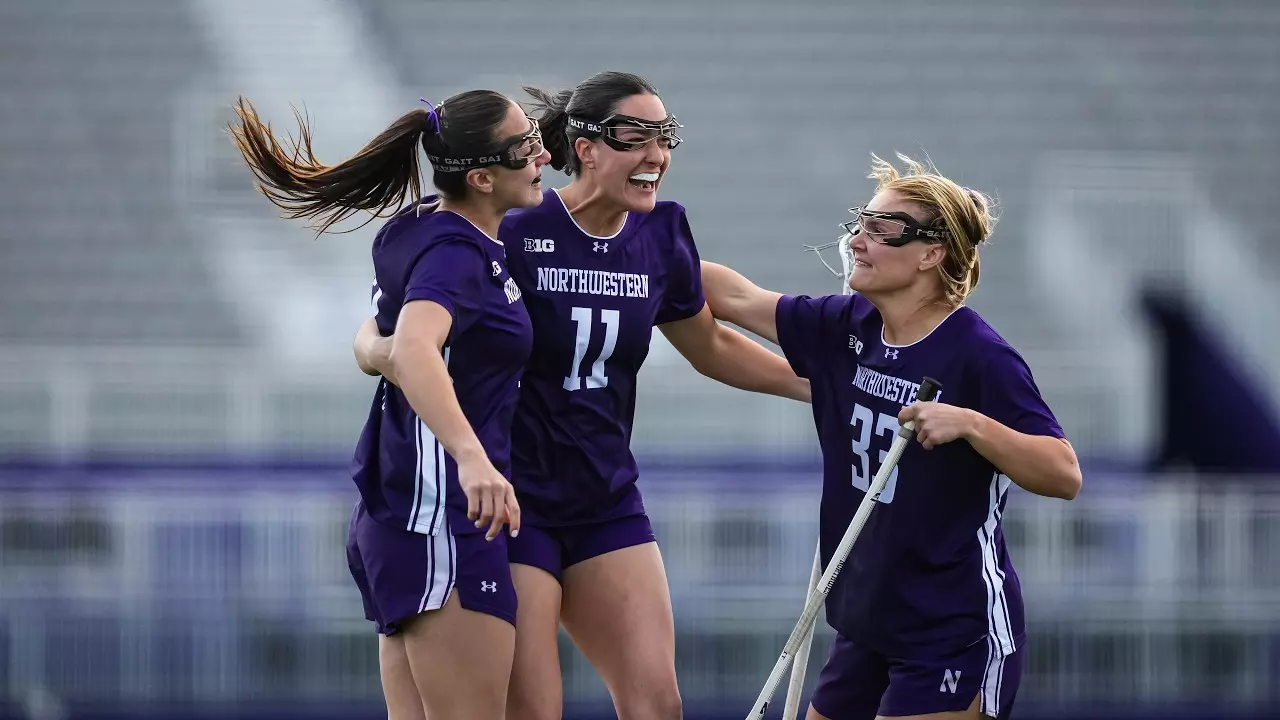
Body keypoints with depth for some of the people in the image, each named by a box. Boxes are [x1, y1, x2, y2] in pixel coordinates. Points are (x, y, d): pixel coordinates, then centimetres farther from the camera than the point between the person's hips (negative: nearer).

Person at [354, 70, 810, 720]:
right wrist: (376, 348, -36)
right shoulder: (513, 231, -16)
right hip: (511, 499, -6)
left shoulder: (660, 235, 1)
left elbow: (710, 346, 20)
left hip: (605, 502, 6)